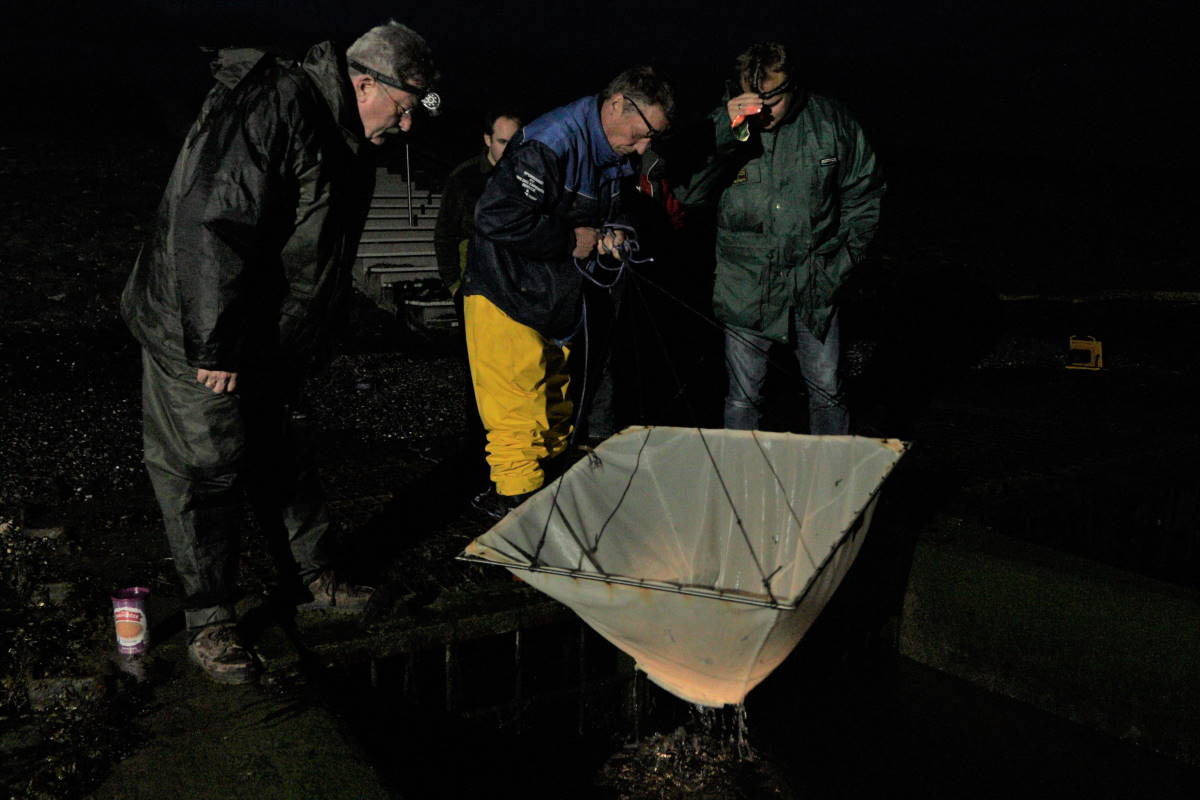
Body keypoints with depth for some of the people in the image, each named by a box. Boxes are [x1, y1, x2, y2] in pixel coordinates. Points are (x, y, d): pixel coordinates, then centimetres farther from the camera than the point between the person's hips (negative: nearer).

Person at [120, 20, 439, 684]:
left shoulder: (347, 141, 9)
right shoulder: (272, 106, -22)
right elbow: (213, 225, -29)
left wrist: (308, 349, 17)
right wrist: (216, 346, -26)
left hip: (269, 346, 9)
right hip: (199, 340, -9)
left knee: (281, 459, 18)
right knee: (205, 469, 0)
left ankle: (313, 576, 32)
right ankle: (208, 625, 13)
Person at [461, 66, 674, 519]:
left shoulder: (614, 158, 7)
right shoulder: (550, 143, -22)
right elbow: (498, 218, -31)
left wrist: (611, 233, 1)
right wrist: (573, 240, -21)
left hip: (558, 304, 9)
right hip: (507, 301, -9)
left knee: (554, 410, 17)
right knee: (519, 421, -7)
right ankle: (515, 503, 5)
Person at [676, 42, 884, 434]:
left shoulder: (830, 120, -3)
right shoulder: (724, 124, -6)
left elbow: (864, 194, 8)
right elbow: (687, 192, -18)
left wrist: (842, 259, 2)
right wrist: (727, 134, -28)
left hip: (814, 285, 1)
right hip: (745, 288, -1)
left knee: (827, 393, 13)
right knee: (742, 400, 9)